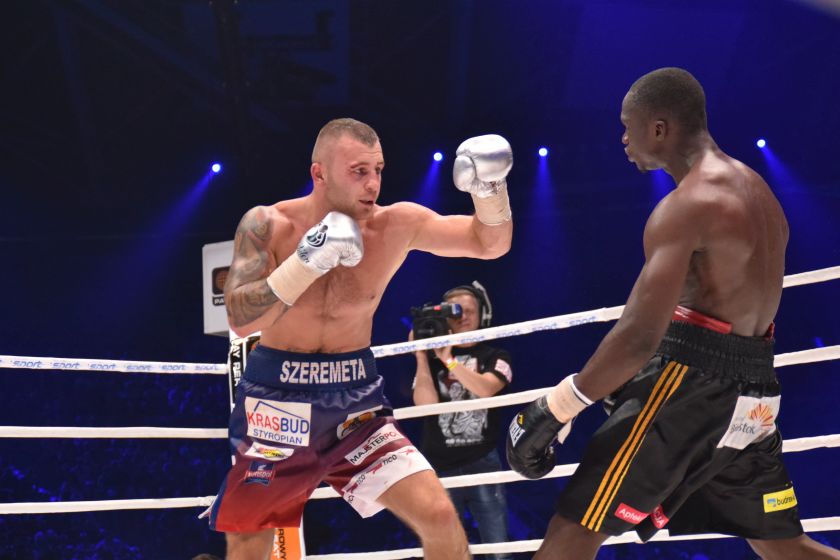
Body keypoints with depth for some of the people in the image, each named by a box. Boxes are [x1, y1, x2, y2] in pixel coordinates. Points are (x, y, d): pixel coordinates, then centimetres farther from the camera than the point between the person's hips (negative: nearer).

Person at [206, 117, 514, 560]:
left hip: (354, 397, 1)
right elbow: (240, 320, -21)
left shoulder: (396, 225, -10)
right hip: (277, 398, -1)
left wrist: (489, 189, -28)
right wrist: (307, 261, -31)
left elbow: (491, 244, -8)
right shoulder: (268, 225, -13)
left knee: (440, 518, -12)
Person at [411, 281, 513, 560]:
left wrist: (449, 360, -15)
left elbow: (485, 388, -14)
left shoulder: (495, 356, 7)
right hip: (438, 468, 1)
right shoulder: (431, 359, 8)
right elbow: (425, 403, -8)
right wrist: (421, 355, -9)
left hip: (482, 464, 0)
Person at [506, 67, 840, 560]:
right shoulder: (757, 191, 14)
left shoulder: (686, 206, -15)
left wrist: (557, 407, -17)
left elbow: (640, 338, -23)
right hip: (752, 393, 9)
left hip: (692, 384, -9)